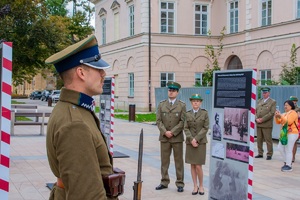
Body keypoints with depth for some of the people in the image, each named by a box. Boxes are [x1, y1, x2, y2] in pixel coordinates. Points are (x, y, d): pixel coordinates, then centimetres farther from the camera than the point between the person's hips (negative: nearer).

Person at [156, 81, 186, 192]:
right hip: (164, 137, 2)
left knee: (179, 161, 3)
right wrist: (165, 132, -12)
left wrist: (172, 132, -13)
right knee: (164, 161, 7)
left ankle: (180, 184, 9)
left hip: (177, 137, -2)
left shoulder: (182, 105, 1)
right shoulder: (161, 105, 7)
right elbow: (158, 121, 2)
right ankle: (164, 182, 16)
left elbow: (183, 122, -6)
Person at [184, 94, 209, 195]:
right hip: (190, 142, 2)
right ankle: (195, 186, 14)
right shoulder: (188, 114, 4)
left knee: (198, 166, -7)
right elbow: (186, 129, 0)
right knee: (192, 165, 5)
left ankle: (201, 186, 11)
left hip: (200, 142, -2)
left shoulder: (205, 113, -2)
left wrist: (196, 139, -15)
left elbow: (205, 128, -7)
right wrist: (191, 140, -14)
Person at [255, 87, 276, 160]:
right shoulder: (259, 101, 17)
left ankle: (269, 154, 4)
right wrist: (256, 118, -5)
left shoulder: (273, 102, 0)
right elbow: (255, 111, 14)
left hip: (267, 124, -5)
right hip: (258, 124, 5)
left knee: (268, 140, -2)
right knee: (259, 140, 8)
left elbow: (272, 113, -10)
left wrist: (262, 119, -15)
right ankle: (260, 153, 16)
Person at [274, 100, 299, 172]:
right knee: (280, 148, 10)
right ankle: (287, 162, 23)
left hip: (292, 134, -9)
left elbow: (289, 122, -22)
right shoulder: (285, 114, 17)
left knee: (288, 150, -9)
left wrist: (281, 116, -25)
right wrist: (276, 117, -5)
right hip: (285, 133, 9)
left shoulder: (293, 113, -8)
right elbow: (278, 122, 13)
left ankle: (288, 166, -4)